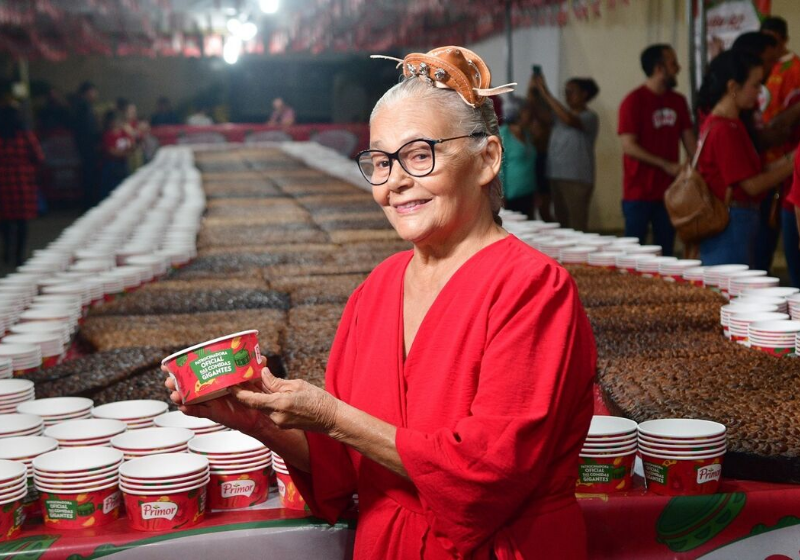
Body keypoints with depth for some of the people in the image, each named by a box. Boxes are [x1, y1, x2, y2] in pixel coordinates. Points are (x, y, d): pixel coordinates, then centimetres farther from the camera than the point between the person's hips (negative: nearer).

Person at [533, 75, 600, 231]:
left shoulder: (589, 117, -5)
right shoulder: (561, 114, 14)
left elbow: (569, 120, -24)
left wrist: (545, 94, -23)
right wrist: (534, 90, -10)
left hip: (577, 179, -7)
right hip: (556, 176, 7)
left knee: (577, 227, -10)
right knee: (562, 225, 9)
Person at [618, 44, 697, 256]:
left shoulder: (678, 101, 9)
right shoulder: (633, 101, -9)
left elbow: (689, 140, 11)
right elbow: (629, 146, -14)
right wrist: (666, 165, -17)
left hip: (669, 190, 6)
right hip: (639, 192, -5)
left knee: (666, 252, 9)